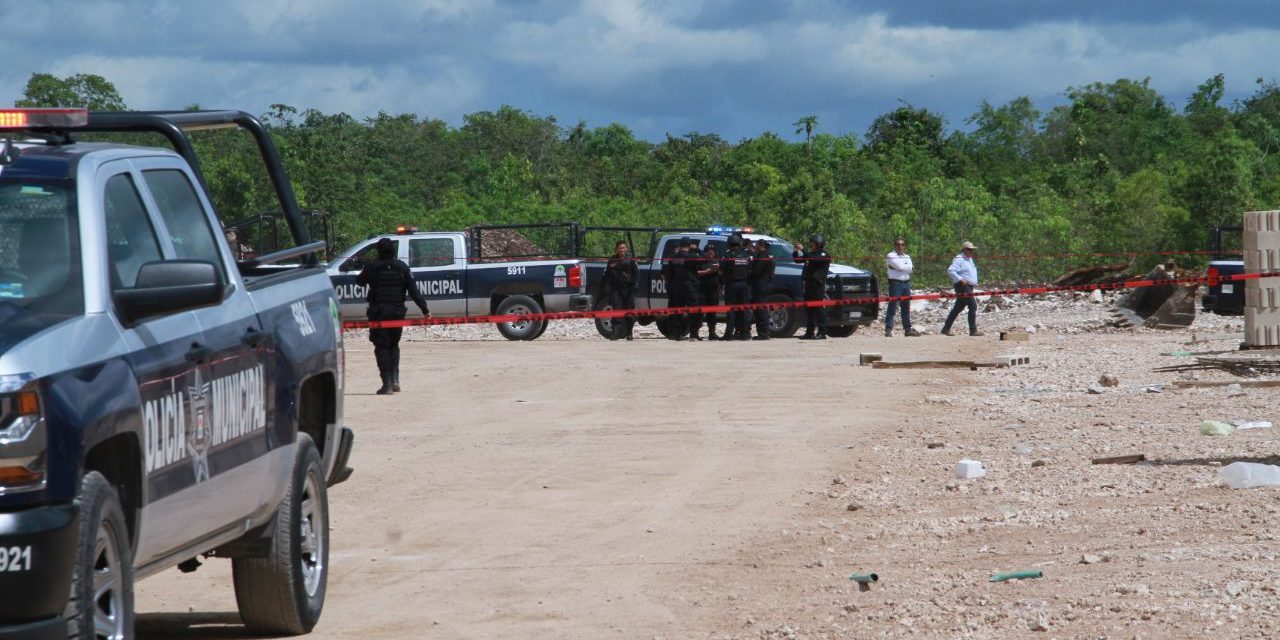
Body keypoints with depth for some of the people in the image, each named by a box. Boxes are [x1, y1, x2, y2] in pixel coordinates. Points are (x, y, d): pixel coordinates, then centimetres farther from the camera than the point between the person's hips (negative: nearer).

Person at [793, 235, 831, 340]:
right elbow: (798, 259, 26)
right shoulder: (811, 254, 20)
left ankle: (822, 333, -11)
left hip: (818, 285, -9)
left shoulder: (824, 255, -6)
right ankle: (809, 332, 12)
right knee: (809, 309, 8)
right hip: (809, 285, 9)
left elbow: (814, 259, -24)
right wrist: (796, 252, 7)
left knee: (819, 309, -10)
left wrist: (802, 250, -20)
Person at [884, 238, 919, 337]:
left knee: (906, 308, 11)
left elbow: (911, 269, 2)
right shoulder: (891, 256, -3)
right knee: (892, 307, -10)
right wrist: (910, 268, 0)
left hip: (906, 283, 7)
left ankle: (907, 329, 17)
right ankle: (888, 329, -11)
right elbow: (900, 266, -16)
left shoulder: (907, 257, 18)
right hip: (895, 283, -7)